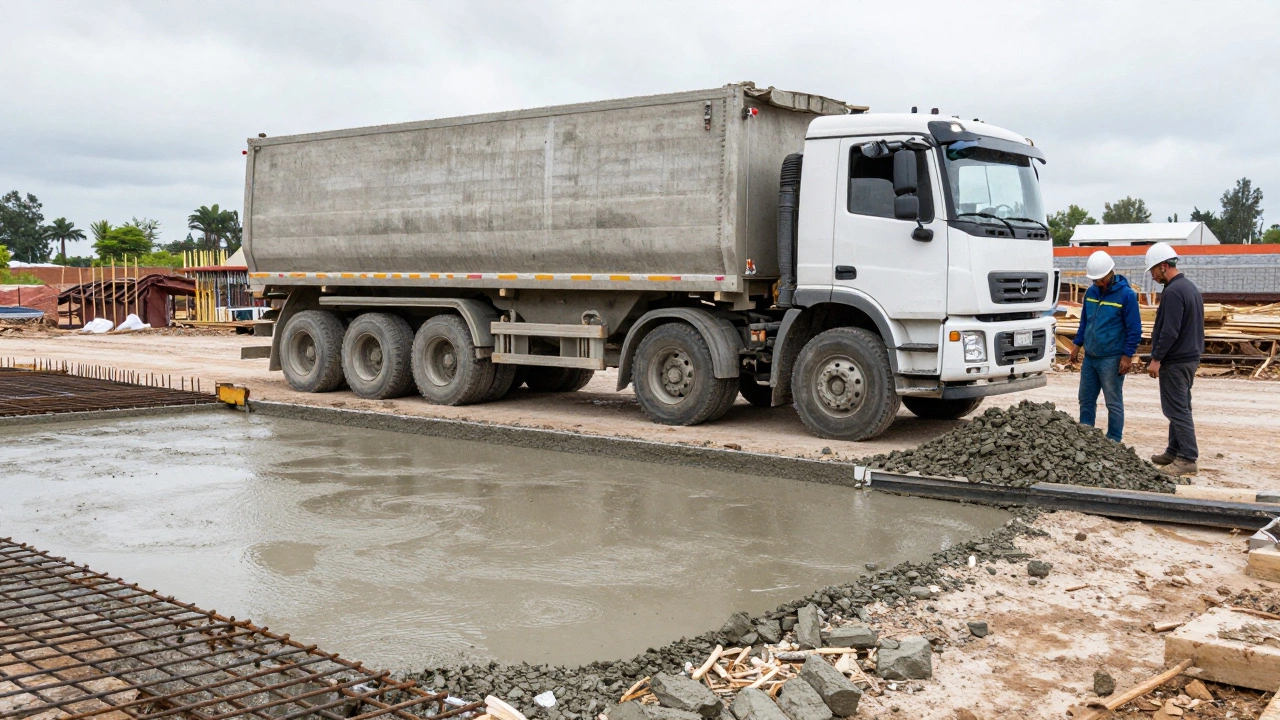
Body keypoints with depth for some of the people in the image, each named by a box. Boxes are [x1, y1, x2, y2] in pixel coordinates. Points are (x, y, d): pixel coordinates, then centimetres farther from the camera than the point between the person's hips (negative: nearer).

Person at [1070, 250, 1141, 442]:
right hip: (1090, 357, 6)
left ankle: (1113, 442, 10)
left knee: (1114, 403, 2)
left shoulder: (1126, 295, -11)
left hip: (1111, 359, -6)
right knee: (1086, 399, 12)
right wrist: (1077, 345, 15)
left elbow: (1134, 329, -10)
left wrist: (1127, 356, -13)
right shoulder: (1091, 292, 7)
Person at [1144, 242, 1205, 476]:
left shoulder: (1173, 292, -20)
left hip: (1175, 361, -10)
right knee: (1180, 407, 16)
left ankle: (1188, 459, -6)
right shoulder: (1191, 287, 13)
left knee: (1177, 409, -7)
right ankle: (1174, 452, 24)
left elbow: (1169, 331, -24)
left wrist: (1156, 358, -18)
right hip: (1191, 357, 10)